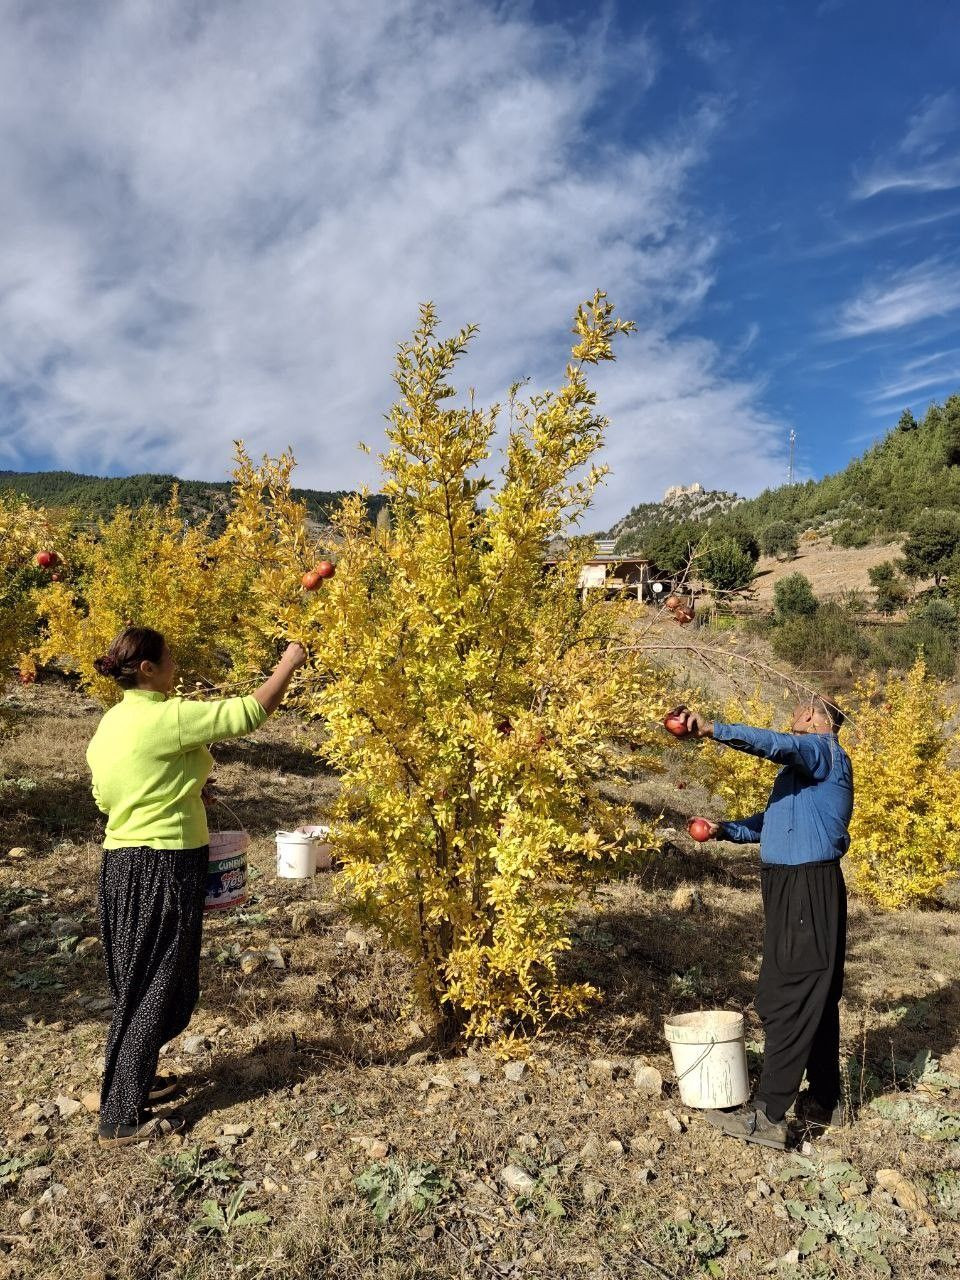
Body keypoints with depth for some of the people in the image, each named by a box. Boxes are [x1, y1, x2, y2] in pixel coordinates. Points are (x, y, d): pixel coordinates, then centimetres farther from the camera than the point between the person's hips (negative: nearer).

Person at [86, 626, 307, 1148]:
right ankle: (121, 1118, 14)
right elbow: (252, 711, -19)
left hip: (122, 864, 9)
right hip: (163, 870, -9)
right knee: (154, 989, 3)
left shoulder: (111, 722, 7)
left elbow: (104, 797, 15)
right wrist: (290, 661, -6)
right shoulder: (168, 717, -19)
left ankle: (134, 1077, 39)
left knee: (140, 982, 22)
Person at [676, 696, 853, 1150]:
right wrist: (725, 830, 14)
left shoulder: (824, 750, -8)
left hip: (809, 889, -10)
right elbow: (773, 819, 27)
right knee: (814, 999, 16)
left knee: (787, 1001, -8)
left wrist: (713, 730, -37)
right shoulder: (802, 764, 22)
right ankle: (824, 1101, 27)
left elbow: (776, 744, -29)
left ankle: (768, 1115, -5)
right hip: (792, 888, 10)